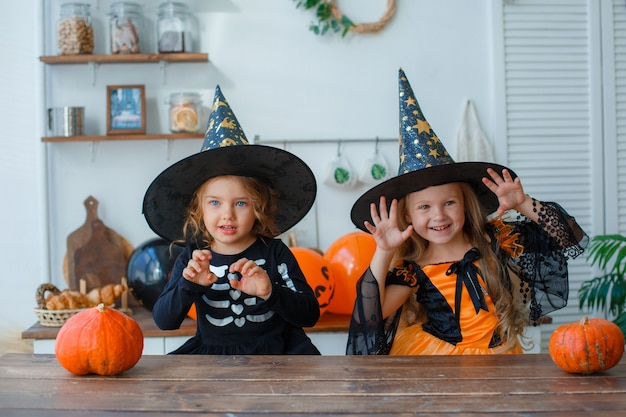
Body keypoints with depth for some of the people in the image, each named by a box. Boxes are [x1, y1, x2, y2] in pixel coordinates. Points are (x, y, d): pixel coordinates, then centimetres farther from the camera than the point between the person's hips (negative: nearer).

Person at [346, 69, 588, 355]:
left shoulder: (495, 240, 0)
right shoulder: (412, 268, -3)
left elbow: (570, 238, -1)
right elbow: (371, 314, -16)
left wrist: (523, 205, -12)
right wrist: (382, 255, -22)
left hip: (499, 359, 1)